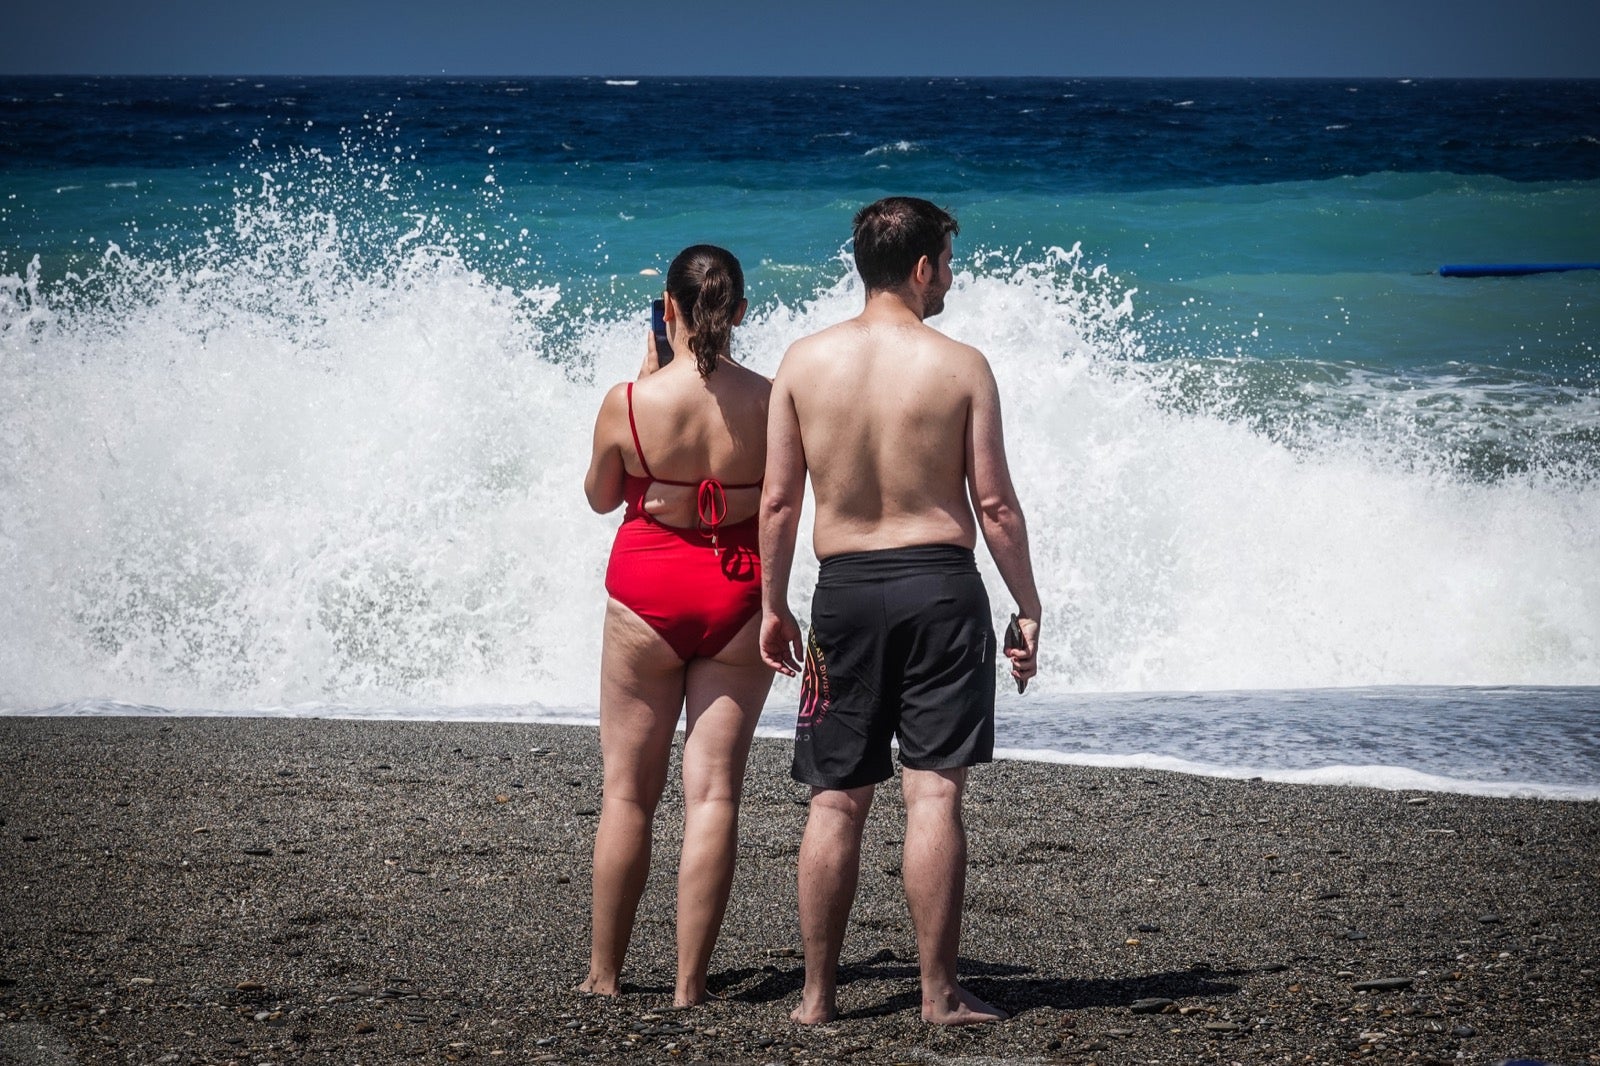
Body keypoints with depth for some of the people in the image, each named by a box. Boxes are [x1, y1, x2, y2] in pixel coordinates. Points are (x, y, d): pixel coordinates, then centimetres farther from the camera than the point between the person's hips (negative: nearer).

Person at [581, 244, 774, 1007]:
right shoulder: (768, 401, -9)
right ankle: (690, 981, 3)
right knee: (714, 790, 4)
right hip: (738, 597, 1)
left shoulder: (628, 402, -11)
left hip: (647, 596, -1)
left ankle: (603, 973, 17)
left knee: (628, 789, 10)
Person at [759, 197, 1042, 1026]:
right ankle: (939, 994, -1)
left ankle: (818, 994, 10)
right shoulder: (960, 367, -6)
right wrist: (1028, 607, 4)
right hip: (940, 585, -2)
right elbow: (994, 504, -5)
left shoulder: (804, 361, 0)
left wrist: (773, 606, 11)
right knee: (934, 795, -2)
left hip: (844, 588, 2)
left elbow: (779, 500, 2)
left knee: (836, 802, 7)